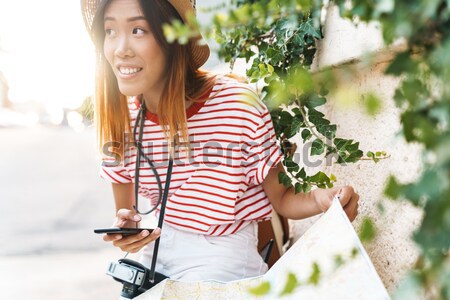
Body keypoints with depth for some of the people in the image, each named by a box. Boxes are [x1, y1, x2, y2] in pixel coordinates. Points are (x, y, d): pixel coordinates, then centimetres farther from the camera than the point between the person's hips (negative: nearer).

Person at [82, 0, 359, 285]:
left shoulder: (238, 105, -22)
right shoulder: (120, 117, -8)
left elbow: (281, 198, -10)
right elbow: (125, 211, 4)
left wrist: (321, 199, -31)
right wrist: (124, 227, -19)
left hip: (224, 267, -4)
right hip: (154, 257, 4)